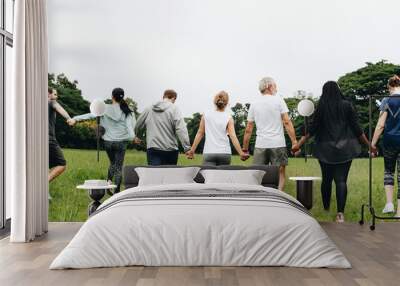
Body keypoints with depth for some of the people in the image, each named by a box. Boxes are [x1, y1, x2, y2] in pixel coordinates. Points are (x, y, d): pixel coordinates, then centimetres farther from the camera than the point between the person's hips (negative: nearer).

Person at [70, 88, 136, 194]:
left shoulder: (105, 109, -4)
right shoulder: (126, 111, -6)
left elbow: (90, 115, -8)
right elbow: (130, 125, -12)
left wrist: (75, 119, -6)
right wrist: (132, 137, -1)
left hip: (108, 141, 2)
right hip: (121, 142, -2)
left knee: (112, 163, 25)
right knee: (118, 167, 5)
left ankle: (108, 181, 4)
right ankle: (116, 191, 2)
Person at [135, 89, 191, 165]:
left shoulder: (149, 109, 11)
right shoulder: (174, 108, -4)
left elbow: (138, 125, 20)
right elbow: (181, 129, -15)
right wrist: (187, 148, -19)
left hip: (153, 148, 3)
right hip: (170, 150, -2)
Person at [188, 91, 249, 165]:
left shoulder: (206, 115, 6)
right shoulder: (228, 118, 1)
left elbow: (200, 133, 6)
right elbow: (233, 136, -8)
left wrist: (192, 150, 11)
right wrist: (241, 153, -10)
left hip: (208, 153, 0)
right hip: (224, 153, 0)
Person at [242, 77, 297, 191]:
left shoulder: (254, 104, 9)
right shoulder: (278, 100, 1)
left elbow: (248, 129, 9)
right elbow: (287, 122, -6)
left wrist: (245, 149, 15)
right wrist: (294, 142, -5)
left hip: (260, 145, 3)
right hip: (278, 144, -2)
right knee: (280, 174, 6)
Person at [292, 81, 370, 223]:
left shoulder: (321, 107, -3)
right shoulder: (347, 105, -1)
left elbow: (312, 129, -4)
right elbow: (357, 128, 0)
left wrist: (299, 144, 3)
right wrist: (369, 145, 10)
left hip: (326, 150, 0)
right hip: (345, 148, 0)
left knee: (326, 179, 14)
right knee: (341, 180, -3)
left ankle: (326, 208, 26)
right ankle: (340, 213, -13)